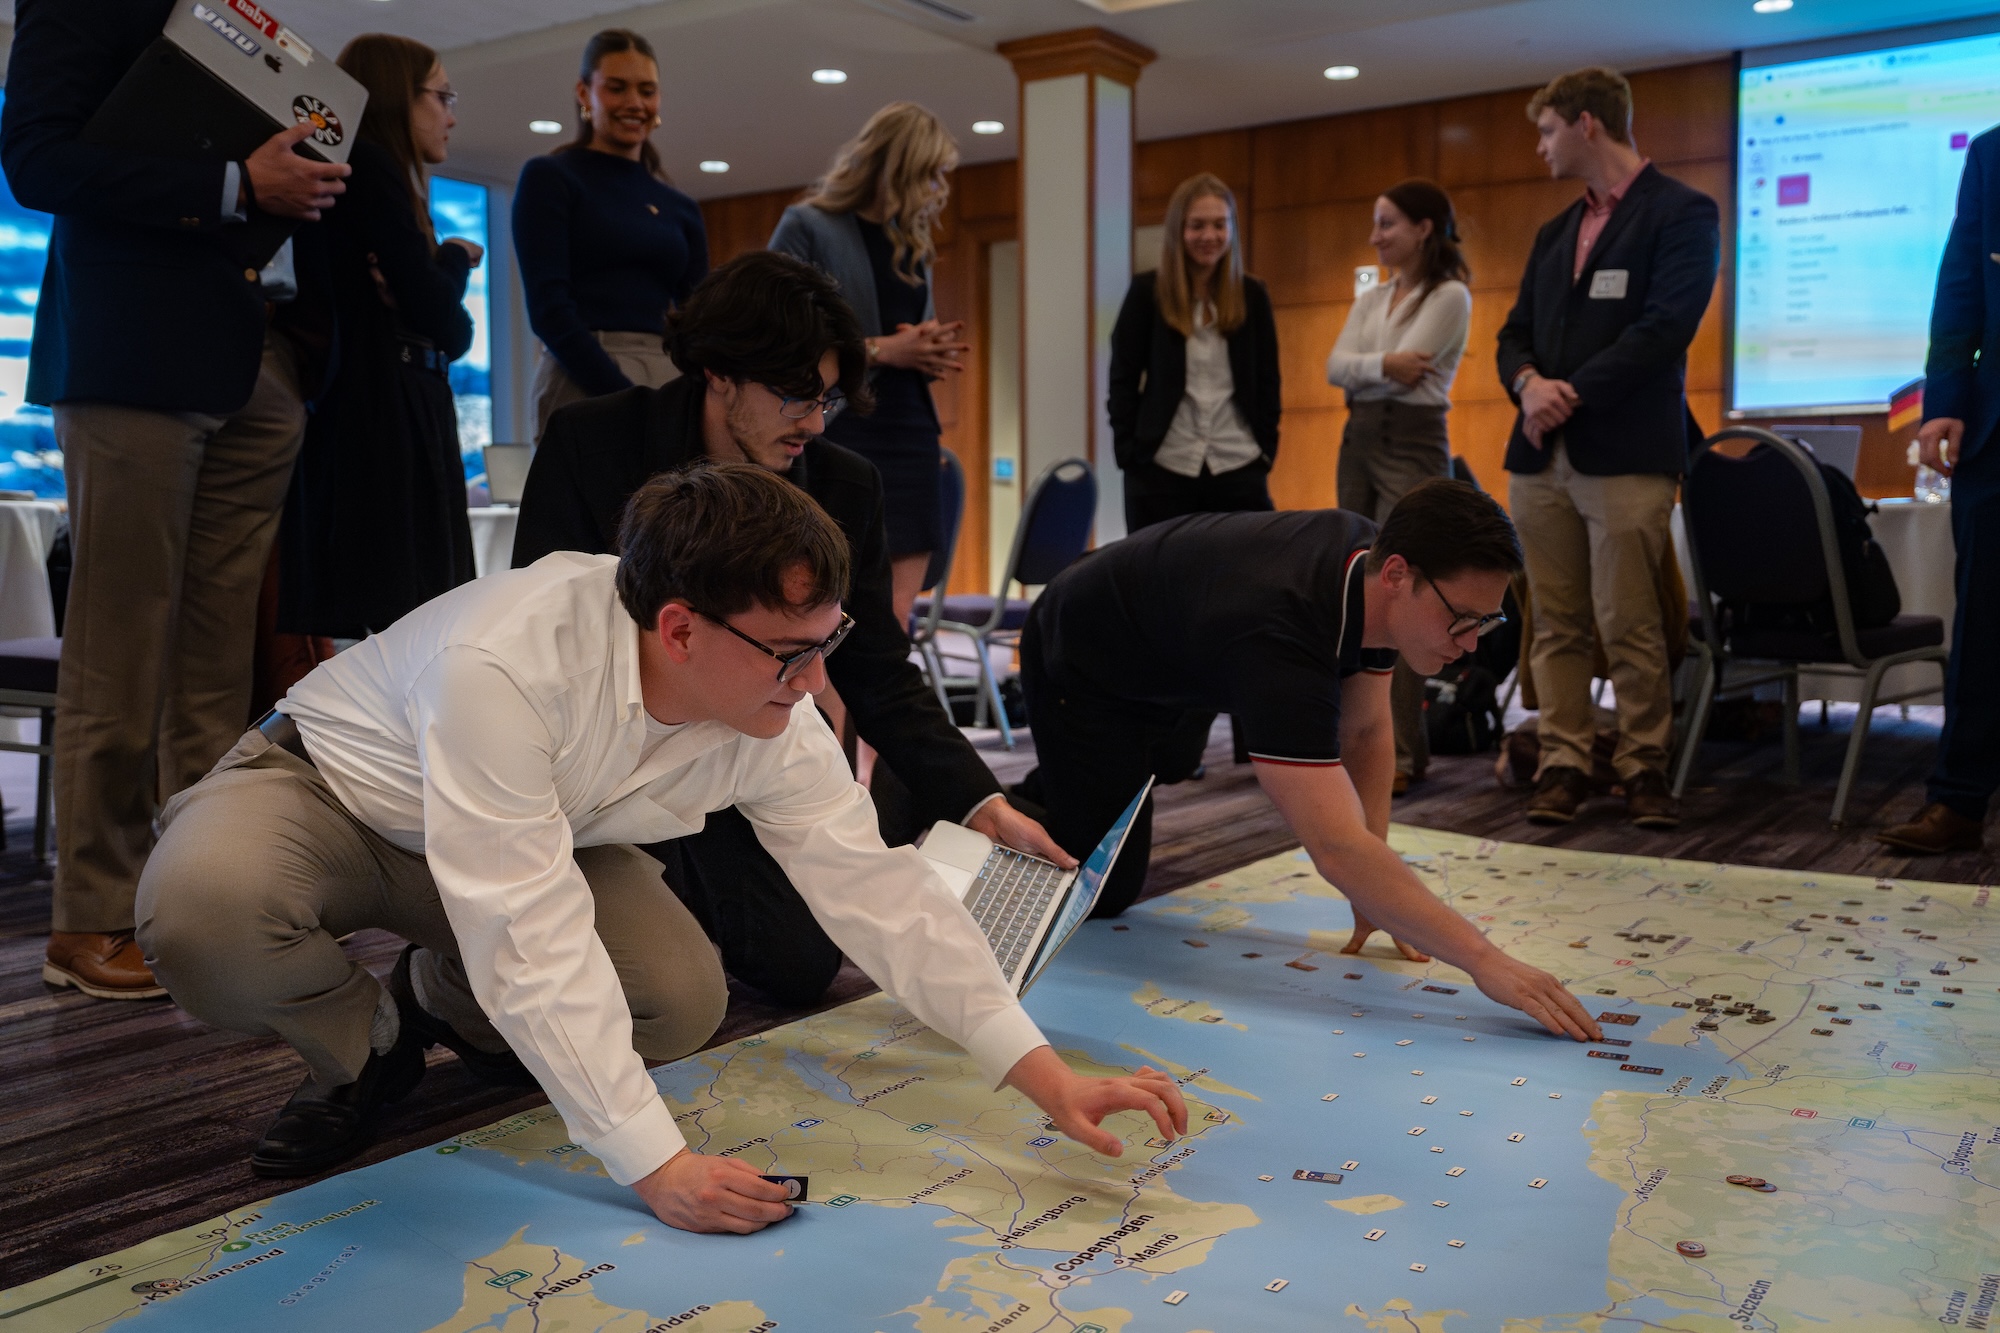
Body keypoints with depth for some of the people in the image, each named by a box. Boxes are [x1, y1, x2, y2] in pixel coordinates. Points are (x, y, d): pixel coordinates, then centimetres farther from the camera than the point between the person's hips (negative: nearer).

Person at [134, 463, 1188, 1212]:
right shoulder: (507, 665, -42)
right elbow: (534, 940, -42)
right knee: (200, 910, -37)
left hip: (525, 832, 5)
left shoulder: (774, 719, -22)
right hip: (328, 786, -4)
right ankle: (363, 1044, -3)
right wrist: (657, 1165, -41)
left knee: (685, 1002, -19)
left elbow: (874, 886, -18)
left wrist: (1050, 1080, -22)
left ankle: (445, 999, 11)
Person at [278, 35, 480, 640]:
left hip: (410, 427, 9)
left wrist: (419, 294, -7)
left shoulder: (378, 176, 24)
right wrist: (457, 257, 8)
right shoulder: (368, 167, -4)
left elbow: (457, 335, 14)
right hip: (378, 425, -9)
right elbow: (439, 317, -12)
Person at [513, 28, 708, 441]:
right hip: (585, 385, -4)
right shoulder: (548, 178, 4)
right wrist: (627, 396, -17)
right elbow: (548, 307, -7)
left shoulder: (681, 208, 16)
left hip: (673, 387, 4)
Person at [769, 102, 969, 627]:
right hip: (840, 435, -6)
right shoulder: (808, 227, -2)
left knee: (894, 620, 1)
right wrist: (881, 350, -15)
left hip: (910, 435, 6)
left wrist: (932, 350, 2)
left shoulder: (912, 242, 19)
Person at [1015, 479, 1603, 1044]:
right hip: (1082, 669, -8)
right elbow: (1336, 847, -52)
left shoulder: (1369, 556, -19)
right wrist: (1484, 960, -53)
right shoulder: (1281, 636, -46)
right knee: (1103, 891, -7)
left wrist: (1374, 894, -12)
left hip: (1170, 670, 8)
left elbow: (1365, 732, -8)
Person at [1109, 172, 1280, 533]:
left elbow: (1267, 381, 11)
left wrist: (1266, 450, 3)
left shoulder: (1252, 295, 8)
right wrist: (1129, 453, -6)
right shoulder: (1147, 292, 1)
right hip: (1160, 470, -1)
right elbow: (1123, 378, 1)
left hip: (1239, 470, 2)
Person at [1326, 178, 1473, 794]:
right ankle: (1401, 738, 16)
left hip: (1413, 446, -7)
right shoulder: (1370, 297, 15)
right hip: (1358, 442, 8)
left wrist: (1363, 367, 0)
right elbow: (1335, 367, 2)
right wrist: (1383, 363, -12)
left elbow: (1405, 370, -16)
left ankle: (1398, 756, -7)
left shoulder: (1449, 296, -5)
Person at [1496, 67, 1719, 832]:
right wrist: (1529, 384, -5)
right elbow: (1516, 332, 17)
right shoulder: (1555, 232, 23)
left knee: (1630, 626, -5)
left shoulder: (1682, 214, 1)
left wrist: (1574, 393, -14)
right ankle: (1563, 762, 10)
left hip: (1626, 453, -6)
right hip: (1543, 454, 6)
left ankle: (1643, 767, 5)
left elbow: (1666, 325, -12)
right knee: (1556, 626, 5)